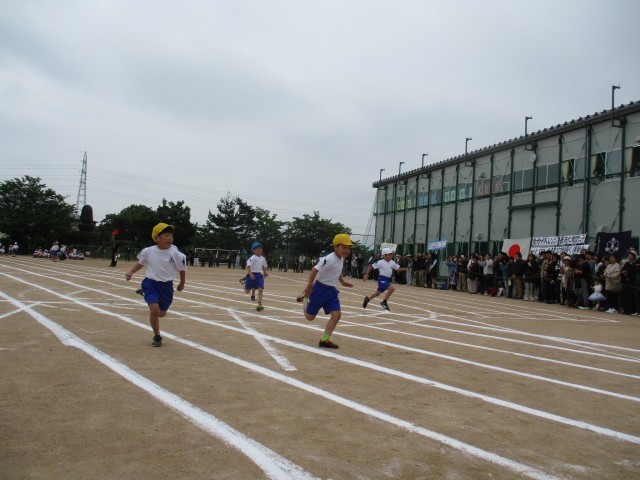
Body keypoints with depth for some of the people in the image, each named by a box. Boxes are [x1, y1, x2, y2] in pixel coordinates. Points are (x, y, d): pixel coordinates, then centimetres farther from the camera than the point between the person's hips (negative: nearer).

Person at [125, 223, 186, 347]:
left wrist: (182, 284, 12)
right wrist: (131, 272, -4)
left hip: (166, 286, 1)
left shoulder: (175, 253, -14)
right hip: (151, 283, -1)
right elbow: (140, 263, 10)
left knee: (162, 313, 15)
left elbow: (182, 269, 0)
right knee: (154, 310, -18)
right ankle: (157, 336, 6)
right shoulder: (148, 251, -9)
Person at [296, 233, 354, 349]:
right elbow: (315, 269, -30)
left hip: (331, 290, 8)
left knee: (337, 315, -7)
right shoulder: (329, 259, -24)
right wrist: (309, 286, -35)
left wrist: (342, 281, 17)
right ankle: (305, 298, 36)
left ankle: (324, 339, 1)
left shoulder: (341, 259, 5)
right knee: (309, 317, 6)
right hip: (320, 289, -7)